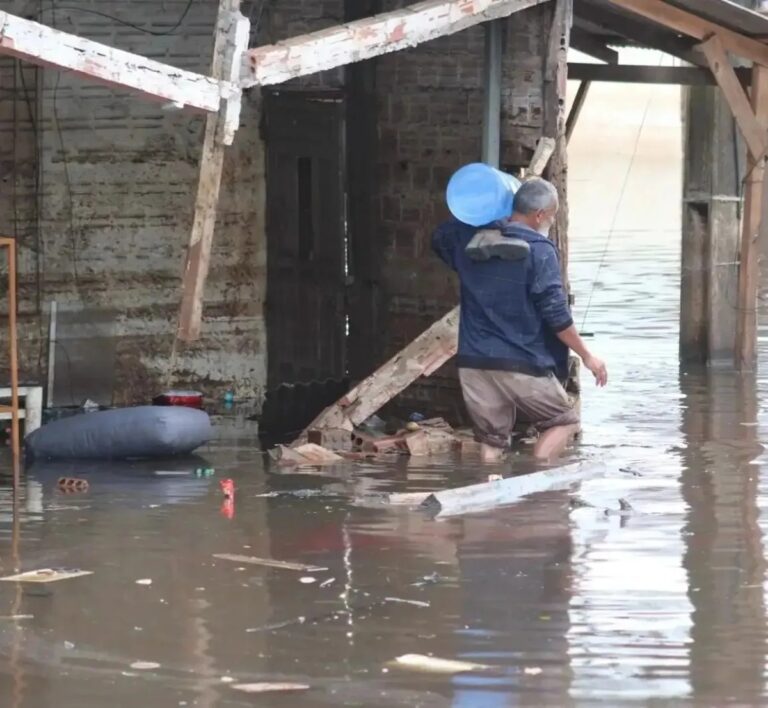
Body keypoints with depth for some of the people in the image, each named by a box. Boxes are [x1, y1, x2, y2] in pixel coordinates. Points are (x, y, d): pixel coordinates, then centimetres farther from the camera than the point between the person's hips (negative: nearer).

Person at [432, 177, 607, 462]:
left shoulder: (469, 238, 7)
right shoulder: (539, 251, -11)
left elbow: (439, 239, 31)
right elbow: (556, 314, -13)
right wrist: (586, 356, -4)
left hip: (473, 362, 5)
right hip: (523, 364, -5)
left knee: (491, 440, 11)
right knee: (564, 421, 10)